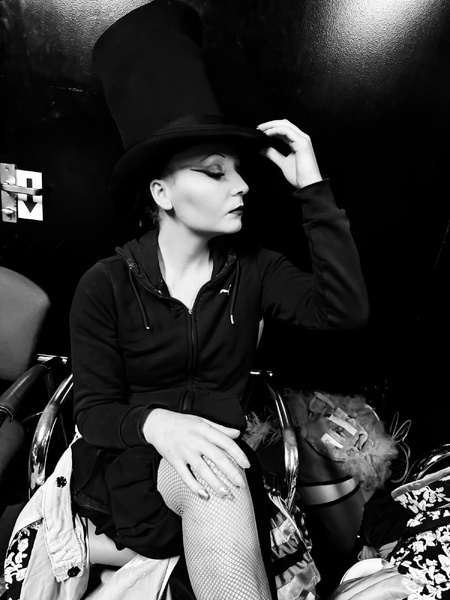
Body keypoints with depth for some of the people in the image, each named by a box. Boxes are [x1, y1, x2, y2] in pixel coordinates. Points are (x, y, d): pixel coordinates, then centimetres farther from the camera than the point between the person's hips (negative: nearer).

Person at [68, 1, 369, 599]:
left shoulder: (252, 269, -2)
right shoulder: (106, 286, -9)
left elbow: (346, 311, -15)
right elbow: (93, 410, -7)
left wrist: (313, 187, -16)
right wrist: (154, 422, -30)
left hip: (217, 453, 3)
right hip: (132, 462, -2)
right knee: (217, 482, -34)